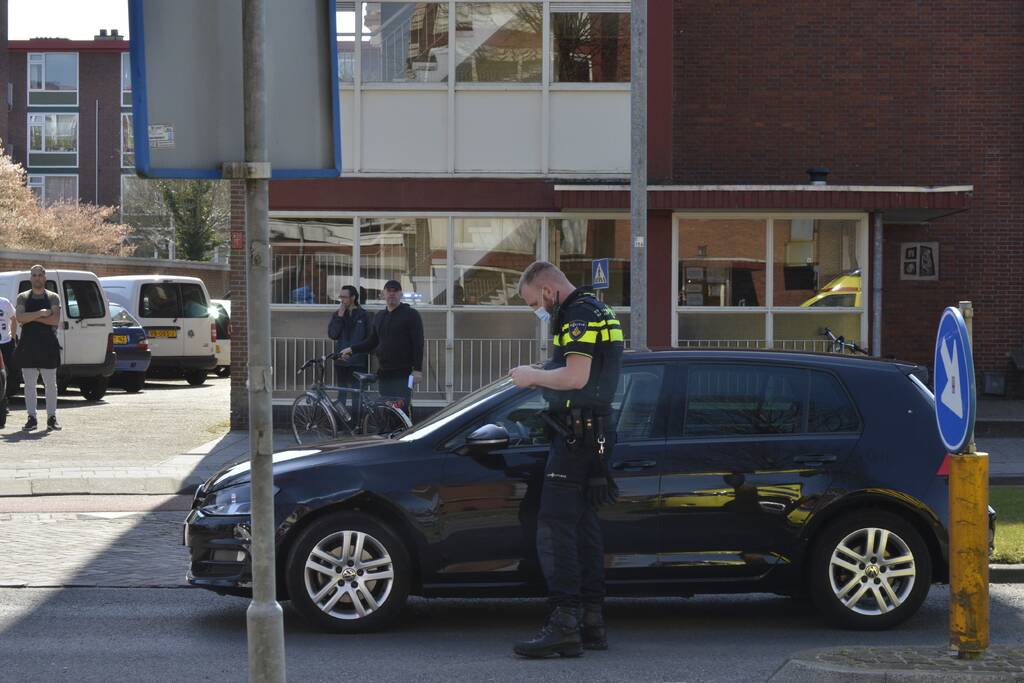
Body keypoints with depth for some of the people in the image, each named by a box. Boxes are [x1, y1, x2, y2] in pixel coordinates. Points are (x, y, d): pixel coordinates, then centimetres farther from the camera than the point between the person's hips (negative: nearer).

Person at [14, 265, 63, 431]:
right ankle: (31, 418, 6)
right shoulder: (23, 297, 8)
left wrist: (31, 318, -11)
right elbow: (20, 317, -9)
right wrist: (41, 314, -15)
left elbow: (55, 320, -9)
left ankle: (52, 418, 7)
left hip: (48, 345, -1)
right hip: (28, 345, 1)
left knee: (50, 384, 1)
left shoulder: (53, 297, 5)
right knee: (29, 384, 2)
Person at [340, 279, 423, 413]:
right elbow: (371, 342, 21)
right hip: (384, 374, 6)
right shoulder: (379, 317, 18)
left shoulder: (411, 314, -1)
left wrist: (417, 369, -14)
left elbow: (418, 343, -7)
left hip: (403, 373, -6)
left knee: (402, 407, -14)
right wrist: (352, 349, 9)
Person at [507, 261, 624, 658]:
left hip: (576, 433, -11)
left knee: (554, 527, -13)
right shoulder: (596, 311, 20)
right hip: (595, 432, 11)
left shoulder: (578, 315, -13)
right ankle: (591, 622, 16)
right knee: (584, 527, 13)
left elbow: (576, 376, -24)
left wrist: (534, 376, -9)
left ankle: (563, 625, -18)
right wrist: (539, 375, 17)